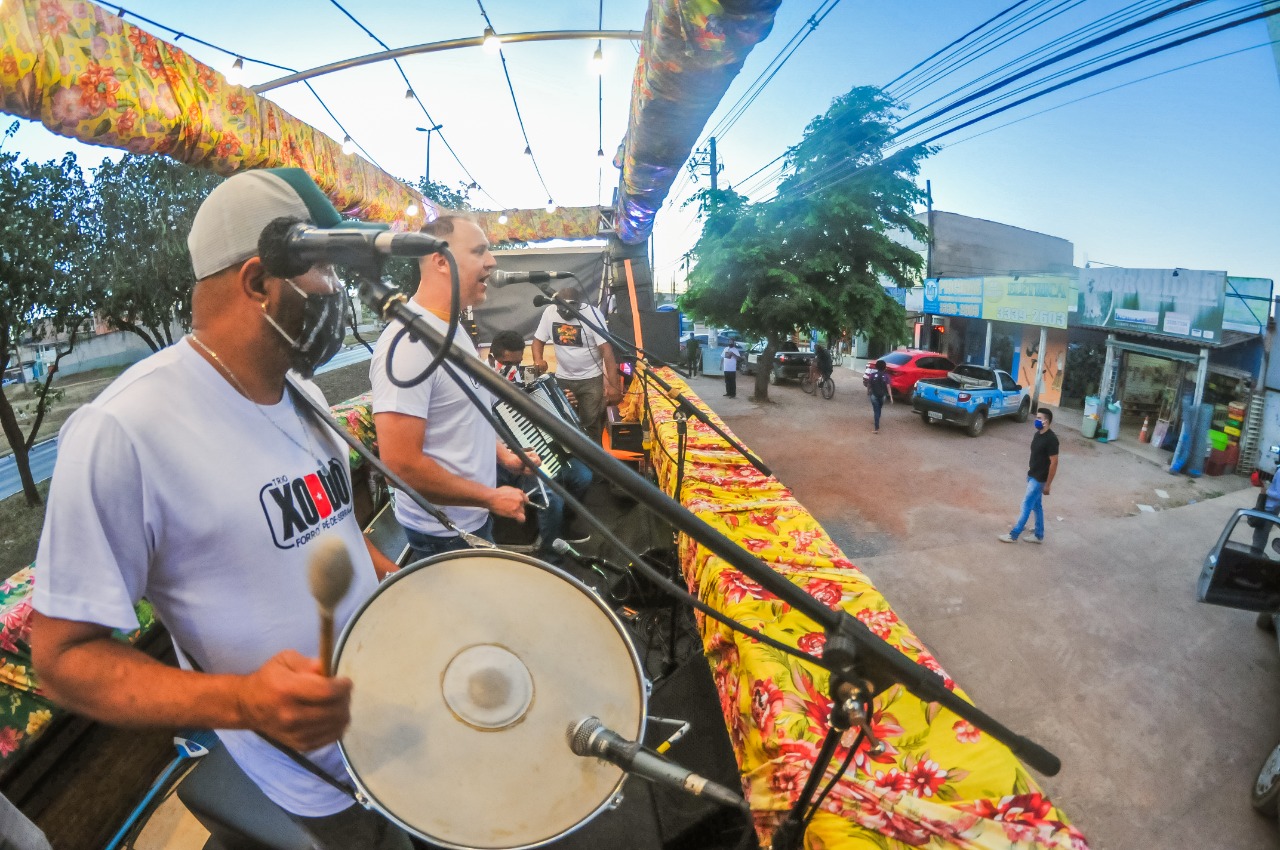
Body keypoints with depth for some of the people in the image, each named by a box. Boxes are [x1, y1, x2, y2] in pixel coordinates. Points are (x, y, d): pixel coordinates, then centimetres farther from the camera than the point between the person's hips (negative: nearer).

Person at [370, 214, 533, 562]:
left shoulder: (453, 329, 5)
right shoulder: (408, 341, -25)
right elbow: (401, 465, -29)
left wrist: (502, 454, 7)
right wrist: (491, 497, -20)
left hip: (475, 519, 9)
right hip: (444, 535, -9)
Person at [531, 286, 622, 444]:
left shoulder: (592, 314, -18)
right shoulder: (550, 312, -6)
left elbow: (607, 350, -22)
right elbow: (538, 340, 5)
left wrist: (614, 385, -28)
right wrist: (538, 360, -18)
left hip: (591, 379, -4)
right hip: (562, 379, 4)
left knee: (590, 423, -2)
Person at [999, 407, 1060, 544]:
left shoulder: (1051, 439, -22)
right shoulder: (1038, 434, 5)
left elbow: (1054, 463, -21)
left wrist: (1048, 484, -18)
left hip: (1039, 479, -9)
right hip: (1032, 476, 9)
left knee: (1026, 505, -2)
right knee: (1036, 506, 16)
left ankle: (1014, 535, 5)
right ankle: (1039, 536, 27)